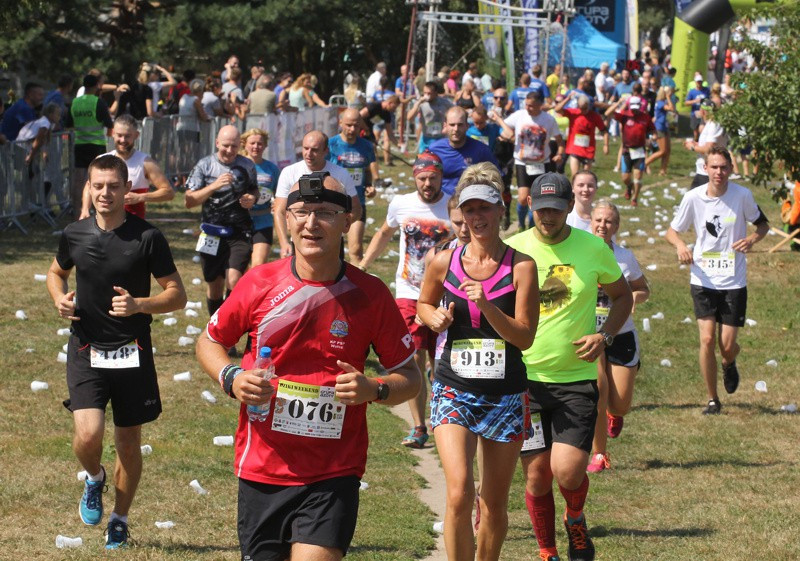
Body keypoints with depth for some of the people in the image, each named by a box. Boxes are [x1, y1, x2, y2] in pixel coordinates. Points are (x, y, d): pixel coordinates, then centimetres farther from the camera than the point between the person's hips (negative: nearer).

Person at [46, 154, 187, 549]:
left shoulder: (147, 238, -7)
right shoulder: (75, 235, 2)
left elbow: (177, 295, -3)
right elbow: (56, 272, 22)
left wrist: (138, 304, -22)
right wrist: (59, 298, -1)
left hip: (132, 353, -1)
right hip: (86, 352, 1)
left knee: (129, 441, 8)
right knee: (88, 433, -18)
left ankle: (119, 520, 27)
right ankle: (94, 479, 17)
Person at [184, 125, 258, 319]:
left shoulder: (247, 166, 4)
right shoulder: (204, 166, -2)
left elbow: (254, 189, 22)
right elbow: (189, 201, -6)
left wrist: (251, 199, -3)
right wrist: (214, 186, -19)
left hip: (240, 232, -1)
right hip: (212, 234, 1)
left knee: (234, 280, -20)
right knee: (215, 285, 11)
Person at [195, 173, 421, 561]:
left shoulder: (369, 294, -3)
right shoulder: (259, 283, -1)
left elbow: (409, 376, 5)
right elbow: (209, 341, 14)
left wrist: (373, 391, -16)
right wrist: (231, 378, -6)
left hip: (334, 475, -2)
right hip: (261, 467, 2)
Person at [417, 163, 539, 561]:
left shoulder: (521, 266, -5)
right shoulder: (444, 263, 0)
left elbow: (525, 337, -9)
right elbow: (424, 304, 20)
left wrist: (487, 306, -23)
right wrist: (436, 318, -3)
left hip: (505, 394, 0)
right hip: (454, 391, 0)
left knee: (494, 503, 9)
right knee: (459, 492, -18)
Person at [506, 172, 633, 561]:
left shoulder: (593, 248, -2)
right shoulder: (513, 250, -2)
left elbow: (622, 296, 14)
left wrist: (605, 336, -4)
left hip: (577, 377, -1)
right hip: (526, 379, 1)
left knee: (568, 471, -14)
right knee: (537, 477, 2)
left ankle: (575, 520, 20)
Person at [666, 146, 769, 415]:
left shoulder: (742, 196, -7)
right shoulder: (693, 197, -5)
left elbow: (763, 223, 8)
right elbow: (672, 230, 7)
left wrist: (752, 239, -15)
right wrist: (681, 246, -15)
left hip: (734, 282, 0)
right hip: (703, 280, 0)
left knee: (728, 346, -1)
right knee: (707, 339, -11)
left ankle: (729, 365, 39)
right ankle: (712, 399, 7)